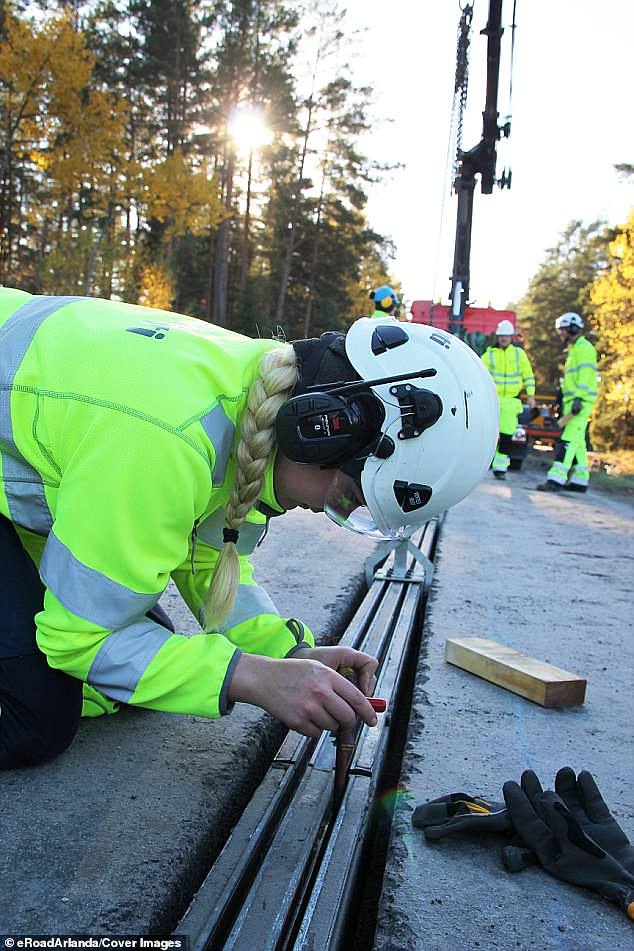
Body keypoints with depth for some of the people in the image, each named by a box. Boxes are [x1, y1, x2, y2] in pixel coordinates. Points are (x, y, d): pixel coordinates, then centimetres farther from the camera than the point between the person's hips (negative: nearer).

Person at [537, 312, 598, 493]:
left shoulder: (584, 347, -9)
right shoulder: (575, 348, 23)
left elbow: (586, 375, -19)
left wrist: (579, 399, -26)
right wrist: (566, 402, 26)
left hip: (580, 402, -11)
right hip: (572, 402, 11)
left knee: (568, 440, -16)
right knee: (577, 441, 11)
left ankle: (556, 479, -23)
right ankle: (580, 480, 15)